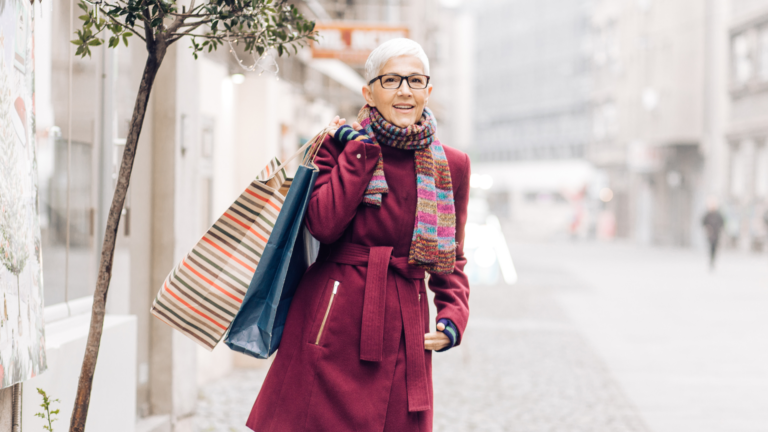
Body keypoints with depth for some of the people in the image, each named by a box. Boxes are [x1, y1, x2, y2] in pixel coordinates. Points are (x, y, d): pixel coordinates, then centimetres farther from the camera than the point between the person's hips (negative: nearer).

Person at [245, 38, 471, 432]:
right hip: (334, 319, -2)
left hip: (403, 330, 2)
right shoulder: (340, 145, 3)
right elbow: (324, 223, -14)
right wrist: (360, 149, -8)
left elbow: (452, 259, 16)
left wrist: (453, 318, 0)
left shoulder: (451, 166, 9)